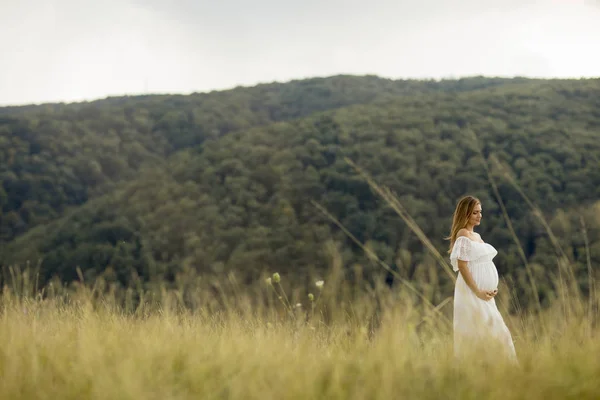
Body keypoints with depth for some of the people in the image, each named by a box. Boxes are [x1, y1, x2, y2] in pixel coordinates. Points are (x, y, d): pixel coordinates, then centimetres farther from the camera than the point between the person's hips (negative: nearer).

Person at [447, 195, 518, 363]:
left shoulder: (477, 236, 16)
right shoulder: (463, 234, -11)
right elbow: (462, 266, -18)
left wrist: (493, 288, 7)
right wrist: (477, 291, -21)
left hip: (483, 293, 9)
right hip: (472, 292, -9)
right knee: (480, 330, -9)